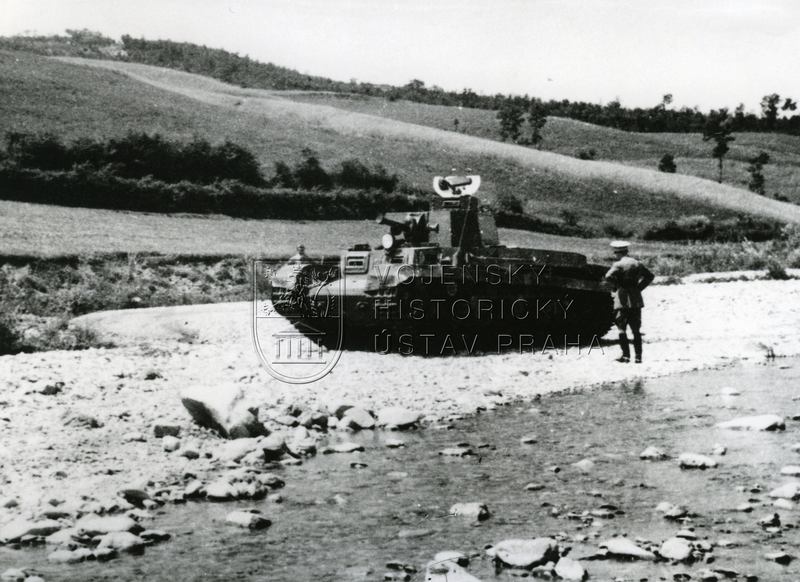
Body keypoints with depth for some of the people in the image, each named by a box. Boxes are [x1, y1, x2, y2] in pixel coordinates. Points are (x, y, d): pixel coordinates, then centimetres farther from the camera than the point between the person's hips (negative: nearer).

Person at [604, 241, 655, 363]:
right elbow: (650, 276, 14)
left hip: (623, 300, -5)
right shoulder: (636, 263, 10)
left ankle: (626, 355, -4)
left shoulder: (618, 264, -8)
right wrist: (639, 287, 10)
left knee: (622, 329, 1)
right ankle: (638, 356, 6)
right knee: (636, 330, 9)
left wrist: (617, 285, -6)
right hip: (636, 300, 5)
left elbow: (608, 277, -23)